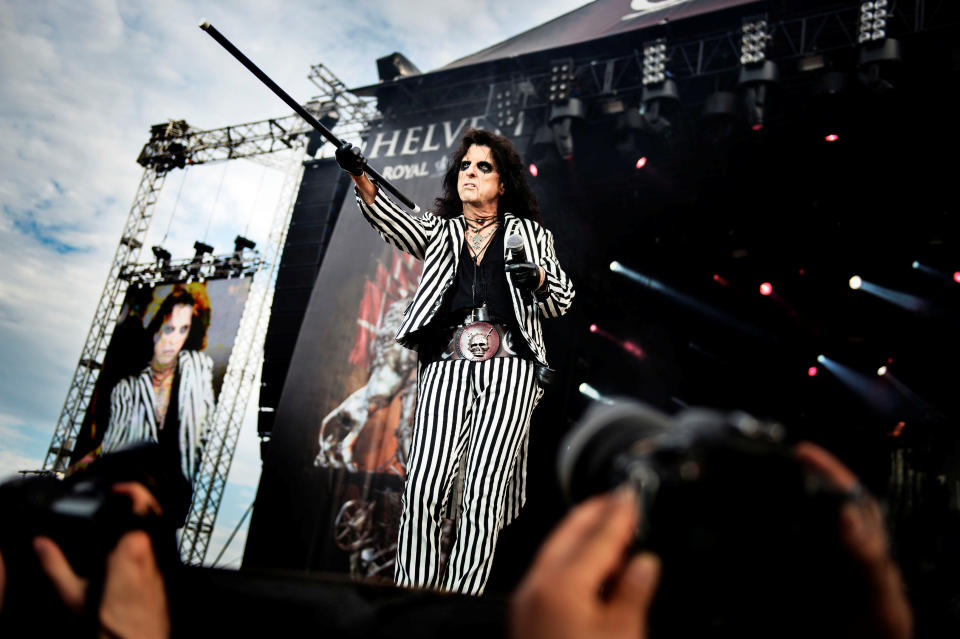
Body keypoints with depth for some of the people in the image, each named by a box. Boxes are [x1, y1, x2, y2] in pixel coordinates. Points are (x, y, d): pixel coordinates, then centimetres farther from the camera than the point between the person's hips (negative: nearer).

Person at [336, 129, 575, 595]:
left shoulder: (528, 233, 21)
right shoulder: (439, 230, 22)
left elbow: (560, 302, 17)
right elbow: (393, 223, 2)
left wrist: (537, 277, -6)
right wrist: (360, 178, -17)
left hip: (508, 368, -1)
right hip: (446, 366, 1)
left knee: (483, 495, -10)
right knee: (422, 488, -13)